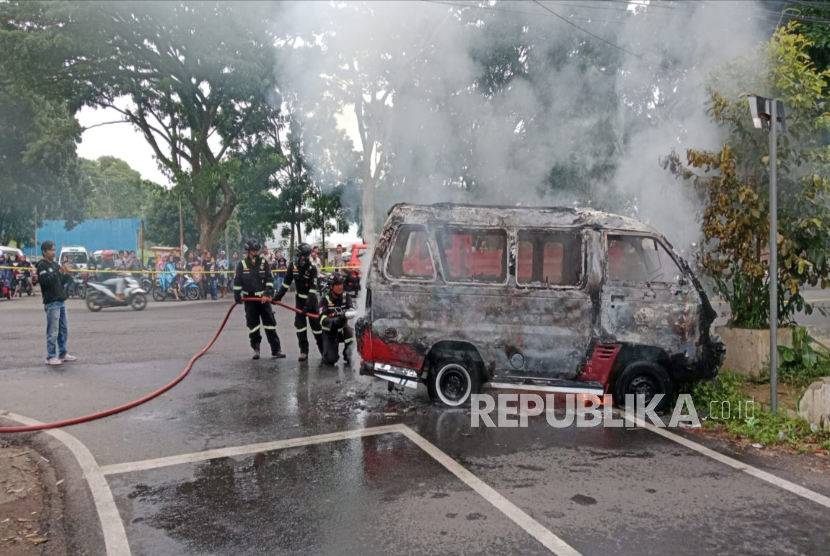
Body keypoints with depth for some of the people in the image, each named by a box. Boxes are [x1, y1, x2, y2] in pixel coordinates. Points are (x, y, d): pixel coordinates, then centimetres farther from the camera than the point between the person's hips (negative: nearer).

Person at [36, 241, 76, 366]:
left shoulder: (55, 264, 17)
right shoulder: (42, 265, -7)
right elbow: (46, 281, -21)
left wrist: (68, 275, -2)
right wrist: (59, 272, -26)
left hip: (61, 301, 8)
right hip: (51, 303, -8)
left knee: (64, 329, 13)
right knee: (53, 332, -8)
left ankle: (63, 353, 21)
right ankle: (51, 357, -4)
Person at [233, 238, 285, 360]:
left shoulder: (264, 262, 2)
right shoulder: (242, 264, 0)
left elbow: (270, 279, -1)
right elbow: (237, 282, 1)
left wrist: (267, 294, -12)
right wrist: (237, 296, -5)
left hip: (263, 298, 0)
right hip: (249, 299, 0)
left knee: (270, 323, -1)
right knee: (253, 325, 6)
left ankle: (276, 349, 1)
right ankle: (256, 349, 17)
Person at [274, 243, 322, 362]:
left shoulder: (312, 269, -17)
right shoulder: (293, 266, -7)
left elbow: (313, 289, -23)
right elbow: (286, 283, 3)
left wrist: (307, 305, -30)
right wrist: (278, 296, -3)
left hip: (311, 299, -3)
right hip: (299, 299, 3)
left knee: (315, 323, -3)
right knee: (299, 323, -5)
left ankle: (323, 348, 12)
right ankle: (304, 351, -1)